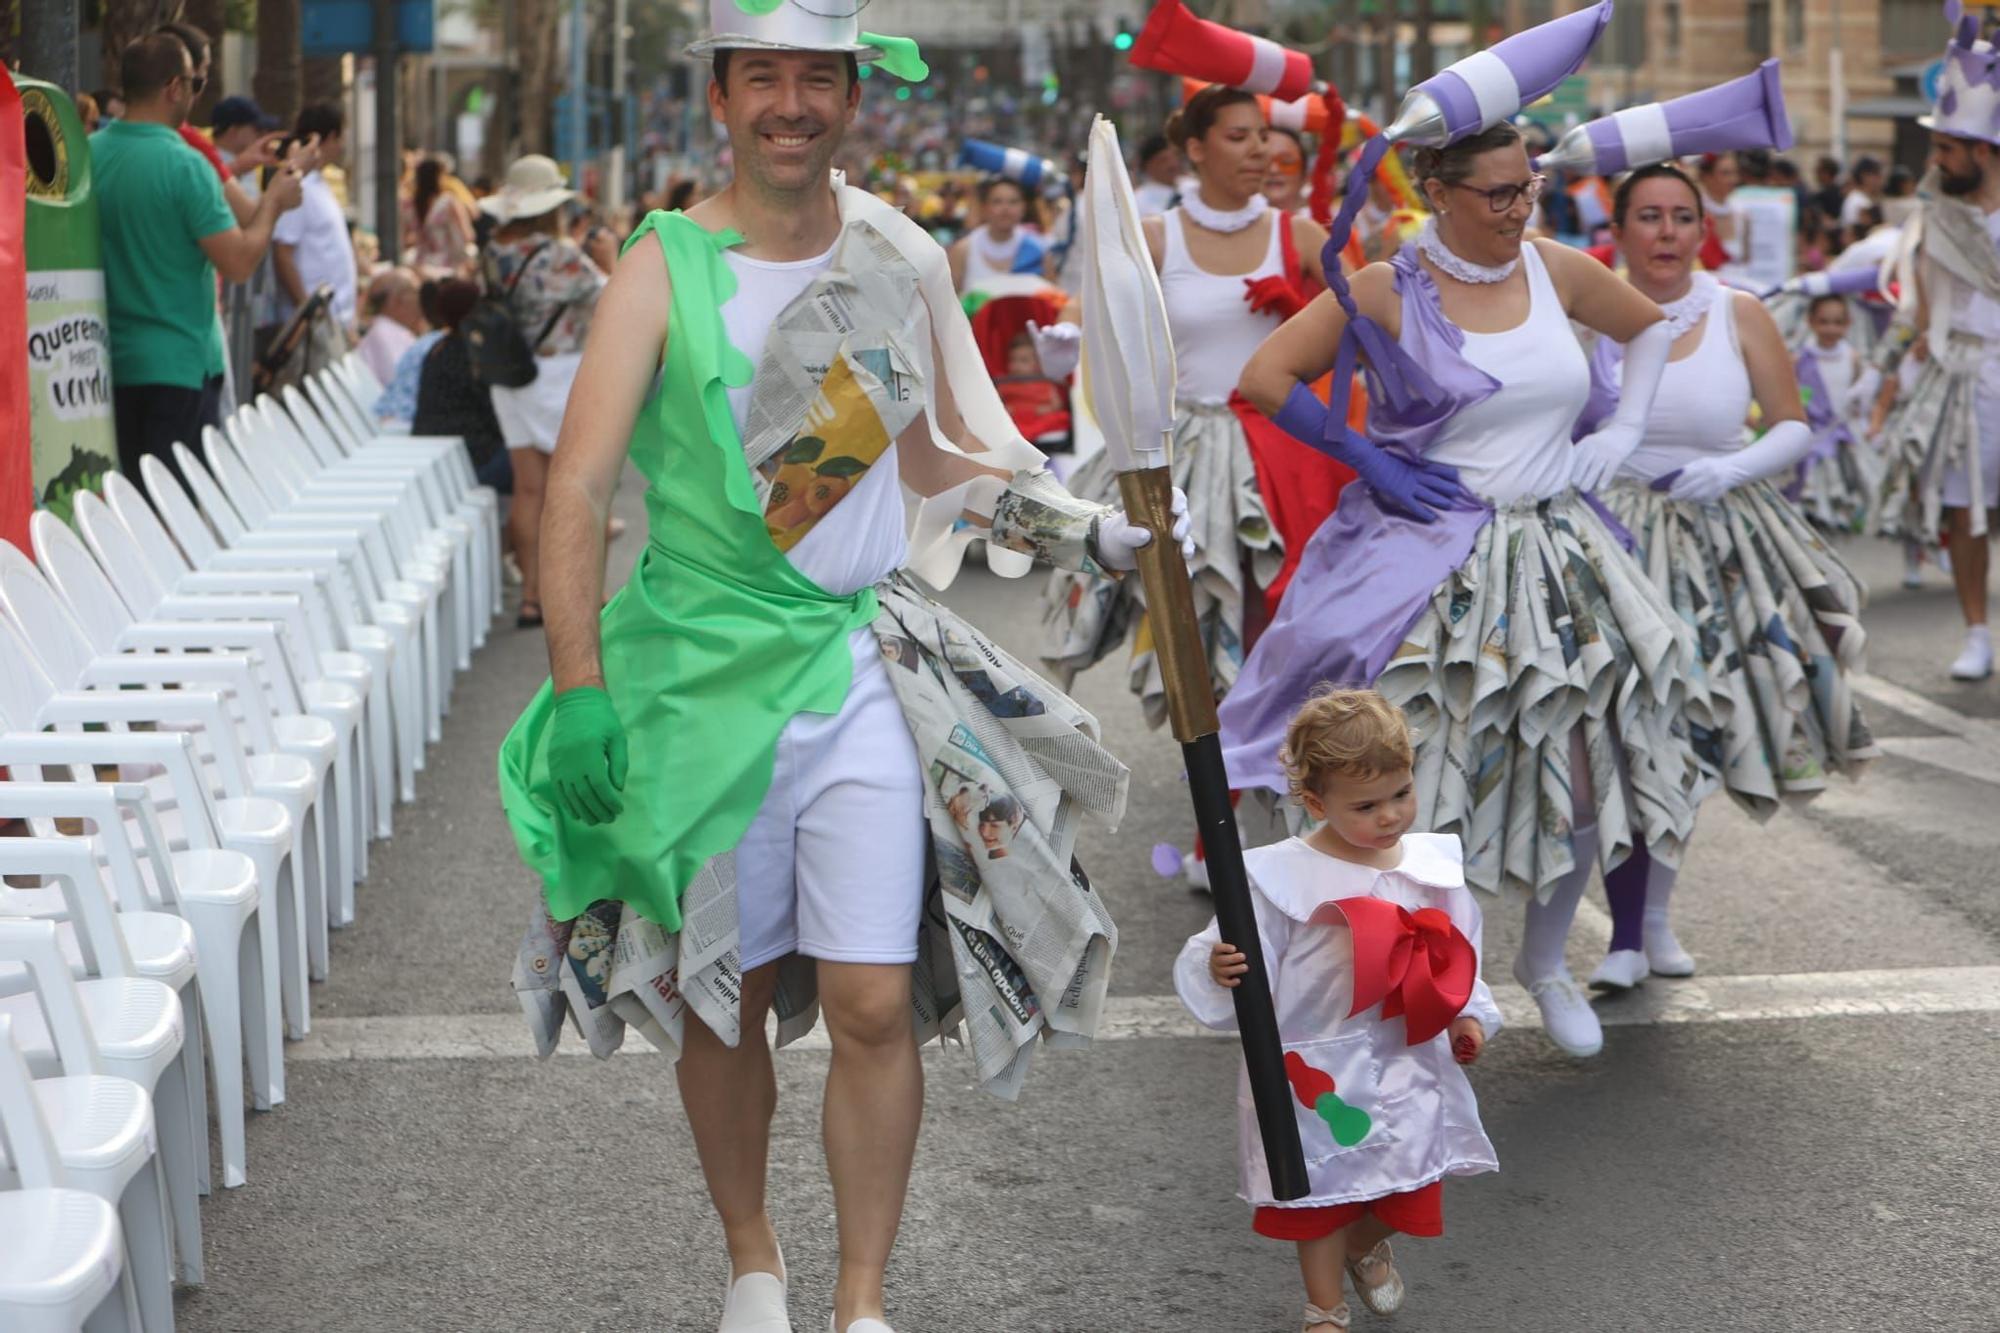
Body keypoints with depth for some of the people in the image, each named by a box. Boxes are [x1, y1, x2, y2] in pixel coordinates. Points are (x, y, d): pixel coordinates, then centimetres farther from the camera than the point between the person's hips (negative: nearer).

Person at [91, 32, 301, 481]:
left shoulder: (89, 154, 3)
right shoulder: (184, 165, -17)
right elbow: (238, 262, -17)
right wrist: (274, 201, 0)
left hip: (112, 360, 7)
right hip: (179, 364, -6)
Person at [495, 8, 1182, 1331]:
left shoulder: (902, 263, 5)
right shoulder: (665, 268, -5)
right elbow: (579, 488, -10)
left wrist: (1098, 532, 8)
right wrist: (578, 692, -16)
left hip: (865, 671, 2)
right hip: (703, 672, -1)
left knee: (874, 1006, -4)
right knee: (725, 999, 11)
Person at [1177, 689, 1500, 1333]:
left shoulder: (1432, 865, -2)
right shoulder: (1280, 877, -17)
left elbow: (1456, 954, 11)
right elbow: (1250, 957, -16)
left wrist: (1467, 1015, 2)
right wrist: (1218, 969, -37)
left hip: (1408, 1065, 4)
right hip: (1317, 1071, -4)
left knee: (1409, 1188, 16)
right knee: (1321, 1190, 12)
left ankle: (1366, 1247, 51)